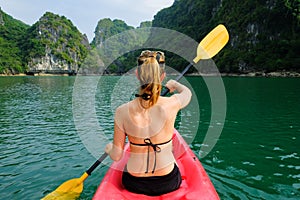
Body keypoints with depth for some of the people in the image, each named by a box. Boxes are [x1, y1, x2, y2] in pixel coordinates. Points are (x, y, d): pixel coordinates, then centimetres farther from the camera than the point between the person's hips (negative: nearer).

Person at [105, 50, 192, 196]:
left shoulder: (122, 112, -19)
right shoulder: (172, 104, -20)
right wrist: (175, 84, 28)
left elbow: (116, 156, -10)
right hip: (167, 183, 1)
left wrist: (109, 148, 13)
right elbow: (187, 92, 6)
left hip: (134, 184, 0)